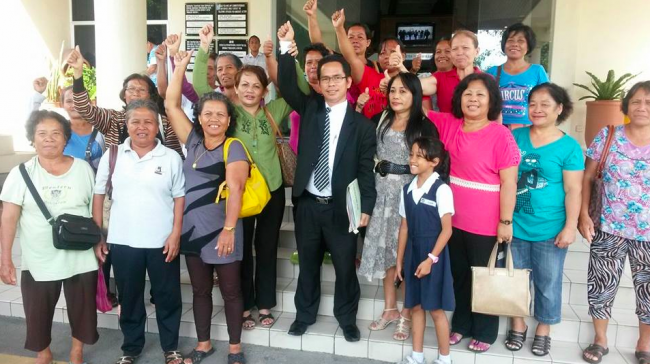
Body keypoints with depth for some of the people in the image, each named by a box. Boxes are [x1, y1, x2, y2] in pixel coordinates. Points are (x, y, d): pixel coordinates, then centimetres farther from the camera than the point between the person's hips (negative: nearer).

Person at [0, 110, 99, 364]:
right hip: (38, 261, 0)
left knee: (82, 309, 15)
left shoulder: (83, 168, -3)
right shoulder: (20, 174, -7)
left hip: (80, 258, 1)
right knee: (39, 314, 15)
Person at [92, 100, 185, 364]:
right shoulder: (112, 156, 1)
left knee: (167, 296, 10)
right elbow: (98, 194, 5)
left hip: (162, 242, -1)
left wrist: (176, 233, -8)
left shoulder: (171, 158, -3)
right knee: (129, 297, 16)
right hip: (122, 242, 2)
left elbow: (179, 197, -1)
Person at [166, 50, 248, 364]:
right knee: (200, 290, 17)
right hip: (192, 230, 6)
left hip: (221, 231, -5)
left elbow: (235, 188, -18)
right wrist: (180, 66, 5)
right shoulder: (193, 141, 7)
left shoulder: (234, 148, -9)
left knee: (230, 291, 9)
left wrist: (229, 229, -24)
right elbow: (171, 105, 6)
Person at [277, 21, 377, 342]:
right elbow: (287, 86, -10)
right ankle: (304, 314, 36)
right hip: (307, 204, 2)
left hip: (341, 207, -2)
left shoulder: (361, 124, -3)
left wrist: (366, 207, -9)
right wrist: (286, 47, -21)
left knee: (345, 266, 11)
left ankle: (347, 319, 32)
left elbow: (365, 169, -4)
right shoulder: (309, 108, 4)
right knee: (308, 264, 17)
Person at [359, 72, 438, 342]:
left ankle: (406, 315, 19)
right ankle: (389, 309, 28)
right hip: (382, 191, 5)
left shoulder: (425, 126, -7)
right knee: (384, 249, 12)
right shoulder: (381, 119, 8)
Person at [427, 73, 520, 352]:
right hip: (453, 220, 5)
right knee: (459, 275, 20)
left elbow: (509, 182, -14)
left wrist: (506, 221, -13)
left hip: (486, 224, -4)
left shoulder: (501, 135, -14)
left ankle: (485, 332, 34)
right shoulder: (447, 124, 0)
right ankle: (461, 324, 40)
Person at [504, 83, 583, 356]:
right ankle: (518, 325, 33)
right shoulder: (515, 137, 3)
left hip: (550, 230, -3)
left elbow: (573, 191, -7)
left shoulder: (569, 147, -6)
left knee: (548, 283, 10)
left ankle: (543, 330, 31)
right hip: (515, 226, 3)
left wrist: (570, 227, -11)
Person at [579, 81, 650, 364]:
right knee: (601, 285, 9)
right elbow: (587, 178, 0)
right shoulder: (608, 136, -3)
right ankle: (600, 340, 31)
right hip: (609, 229, 0)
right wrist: (584, 216, -8)